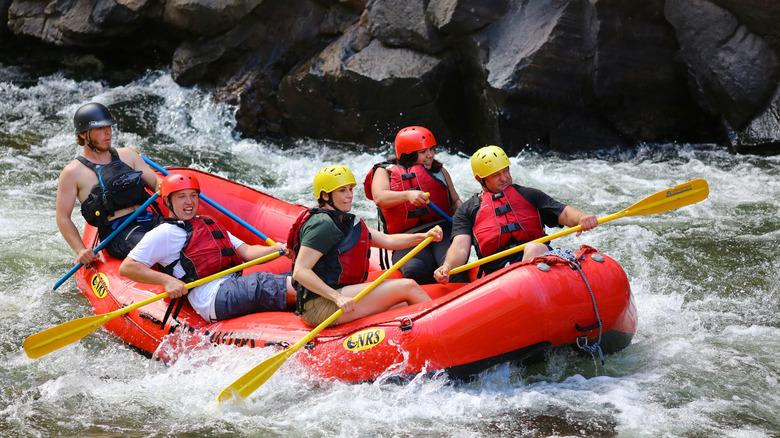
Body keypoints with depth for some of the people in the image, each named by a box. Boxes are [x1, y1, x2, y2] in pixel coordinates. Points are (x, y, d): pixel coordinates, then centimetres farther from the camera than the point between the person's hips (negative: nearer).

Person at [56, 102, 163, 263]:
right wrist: (80, 250, -10)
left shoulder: (127, 155, 20)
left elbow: (156, 182, 18)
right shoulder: (73, 173, 6)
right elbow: (63, 218, 5)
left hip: (150, 220, 5)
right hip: (117, 234, -5)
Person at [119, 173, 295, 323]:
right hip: (214, 297, -8)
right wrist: (167, 280, -12)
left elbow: (246, 251, 24)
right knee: (262, 282, -32)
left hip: (238, 284, 8)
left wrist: (279, 249, 4)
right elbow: (126, 268, 2)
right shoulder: (163, 233, 9)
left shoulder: (210, 224, 32)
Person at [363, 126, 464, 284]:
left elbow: (455, 202, 26)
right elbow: (379, 198, -9)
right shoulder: (385, 172, 12)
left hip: (443, 231, 2)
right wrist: (407, 195, -30)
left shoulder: (439, 171, 24)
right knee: (415, 270, -36)